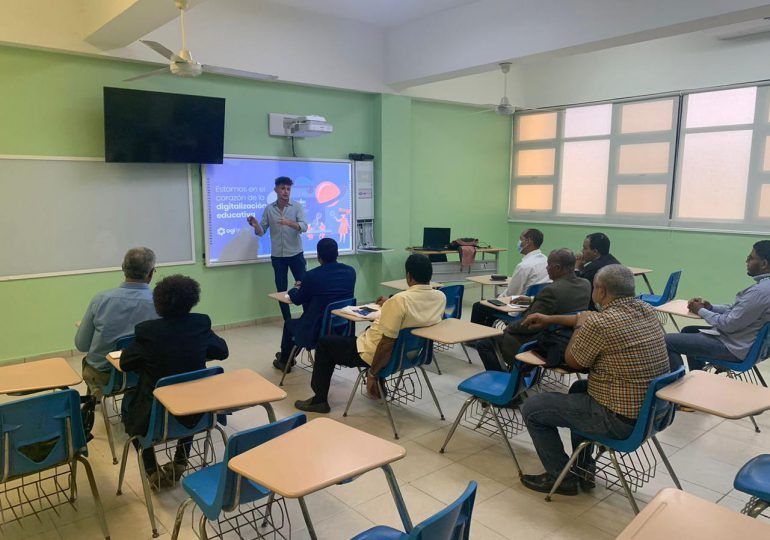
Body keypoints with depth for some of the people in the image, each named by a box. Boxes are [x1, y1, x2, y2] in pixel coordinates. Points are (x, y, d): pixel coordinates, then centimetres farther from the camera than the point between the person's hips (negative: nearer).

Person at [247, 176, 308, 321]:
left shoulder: (297, 207, -3)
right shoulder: (269, 209, 3)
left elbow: (304, 227, -16)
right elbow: (261, 232, 4)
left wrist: (289, 222, -34)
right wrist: (255, 225, -19)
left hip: (296, 254, -2)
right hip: (277, 256, 2)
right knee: (281, 289, 6)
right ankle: (288, 321, 16)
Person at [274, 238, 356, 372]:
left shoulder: (312, 276, -18)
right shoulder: (350, 271, -3)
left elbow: (297, 300, -1)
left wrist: (293, 290, 23)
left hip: (317, 332, -5)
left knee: (289, 323, 27)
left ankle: (284, 361, 48)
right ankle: (290, 356, 50)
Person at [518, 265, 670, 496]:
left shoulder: (600, 324, -26)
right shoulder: (647, 310, 2)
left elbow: (572, 361, -8)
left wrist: (579, 326, 7)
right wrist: (551, 319, 23)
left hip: (620, 419, -9)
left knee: (531, 408, 3)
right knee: (579, 388, 34)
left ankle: (561, 477, 18)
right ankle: (584, 469, 36)